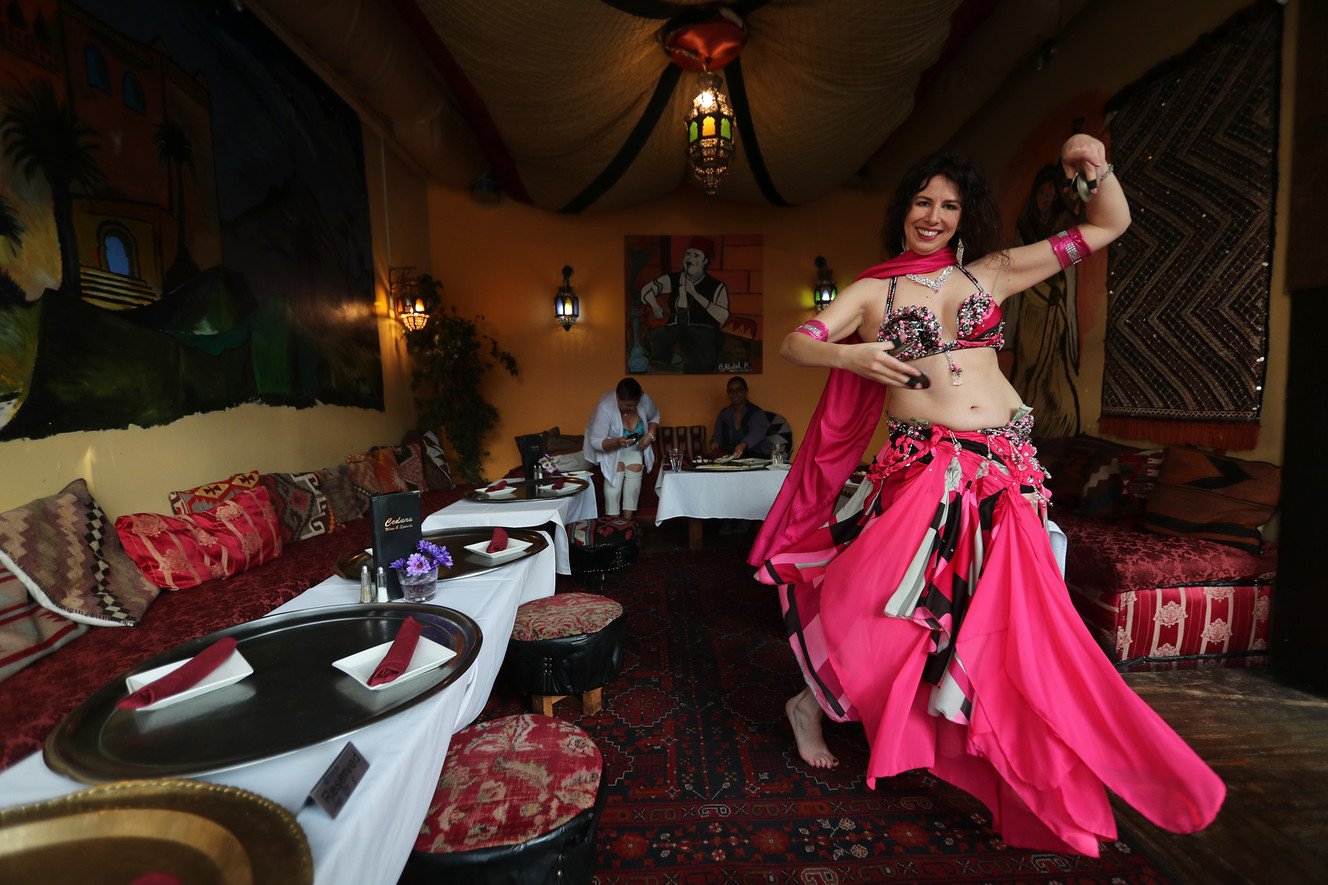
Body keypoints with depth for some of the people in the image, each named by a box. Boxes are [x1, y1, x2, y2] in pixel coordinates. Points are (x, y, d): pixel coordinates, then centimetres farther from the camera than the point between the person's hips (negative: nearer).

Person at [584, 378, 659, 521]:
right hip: (608, 446, -3)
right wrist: (617, 442, -46)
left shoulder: (644, 399, -20)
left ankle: (628, 518, -16)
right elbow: (596, 442, -28)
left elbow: (654, 416, 3)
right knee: (616, 471, -26)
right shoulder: (605, 408, -32)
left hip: (634, 446, 3)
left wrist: (650, 435, -14)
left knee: (636, 468, -22)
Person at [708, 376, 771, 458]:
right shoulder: (723, 414, 13)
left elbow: (757, 434, -22)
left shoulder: (757, 413, -4)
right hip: (731, 458, 4)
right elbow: (717, 435, 12)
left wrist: (744, 445, -44)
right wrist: (715, 442, -15)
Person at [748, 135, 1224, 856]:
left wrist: (1096, 168, 2)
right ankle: (812, 703, 19)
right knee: (881, 603, -8)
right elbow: (793, 345, -1)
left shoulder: (991, 274, 15)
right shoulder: (873, 290, 7)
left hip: (1005, 470, 4)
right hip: (924, 466, -3)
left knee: (1004, 622, 6)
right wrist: (852, 355, -19)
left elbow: (1109, 226, 20)